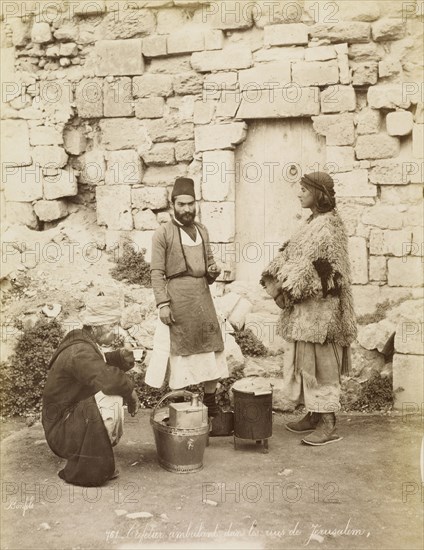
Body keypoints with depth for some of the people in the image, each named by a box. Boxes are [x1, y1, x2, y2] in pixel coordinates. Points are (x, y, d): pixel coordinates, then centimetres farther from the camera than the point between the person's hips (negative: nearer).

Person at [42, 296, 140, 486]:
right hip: (61, 431, -10)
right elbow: (108, 378, -40)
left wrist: (121, 356, -1)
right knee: (111, 399, -28)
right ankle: (87, 470, -13)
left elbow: (103, 364, 21)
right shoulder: (80, 352, -24)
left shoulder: (83, 342, 8)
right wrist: (131, 392, -21)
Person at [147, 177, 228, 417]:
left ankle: (211, 403, 17)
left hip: (203, 295, 5)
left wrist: (213, 271, 0)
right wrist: (163, 304, -14)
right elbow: (157, 272, -7)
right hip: (177, 298, -5)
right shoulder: (163, 233, -4)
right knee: (180, 352, 2)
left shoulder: (202, 231, 12)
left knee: (212, 351, 5)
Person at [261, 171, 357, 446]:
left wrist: (288, 288, -13)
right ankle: (314, 415, 24)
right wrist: (277, 281, 1)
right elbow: (290, 254, 15)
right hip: (305, 307, 9)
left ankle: (328, 425, 4)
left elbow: (321, 270, -19)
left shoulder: (329, 226, -14)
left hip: (320, 306, -9)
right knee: (306, 360, 13)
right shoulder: (313, 223, 14)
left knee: (320, 361, -4)